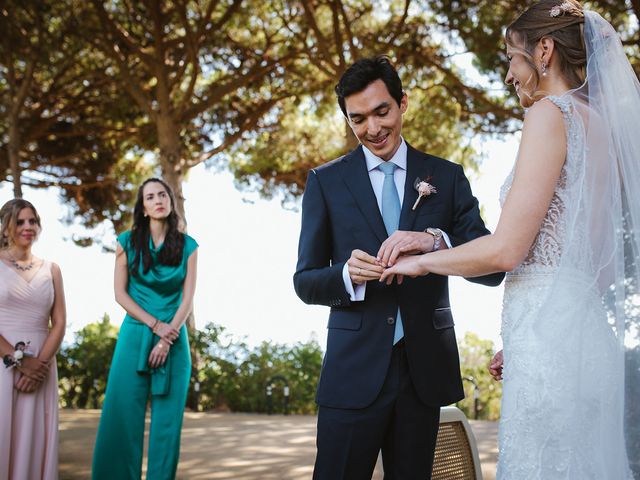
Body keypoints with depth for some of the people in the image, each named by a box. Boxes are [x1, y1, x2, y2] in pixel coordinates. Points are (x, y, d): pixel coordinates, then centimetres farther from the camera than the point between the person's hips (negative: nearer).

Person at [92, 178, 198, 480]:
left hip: (174, 338, 0)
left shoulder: (187, 246, 4)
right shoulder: (128, 242, 4)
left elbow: (187, 299, 0)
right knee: (123, 415, -3)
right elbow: (120, 293, 1)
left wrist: (166, 339, -11)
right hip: (135, 336, 0)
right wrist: (155, 325, -9)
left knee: (166, 418, 1)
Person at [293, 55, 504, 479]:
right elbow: (305, 281, 4)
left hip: (426, 369, 1)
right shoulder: (325, 182, 5)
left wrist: (435, 241, -21)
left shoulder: (447, 177, 6)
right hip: (354, 370, -1)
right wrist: (347, 275, -19)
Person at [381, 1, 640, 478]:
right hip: (588, 329, 9)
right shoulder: (601, 124, 18)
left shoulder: (552, 113, -7)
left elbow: (506, 249, -14)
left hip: (550, 341, -9)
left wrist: (421, 260, 2)